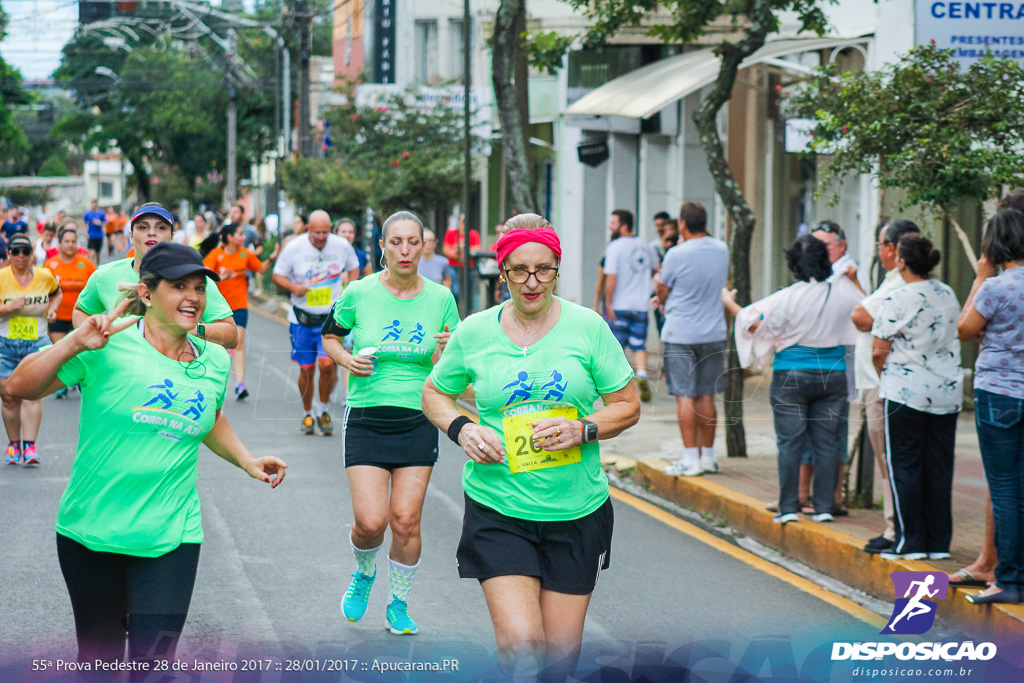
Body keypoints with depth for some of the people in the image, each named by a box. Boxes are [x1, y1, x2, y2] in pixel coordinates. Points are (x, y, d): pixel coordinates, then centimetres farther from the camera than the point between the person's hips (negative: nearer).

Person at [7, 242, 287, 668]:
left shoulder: (215, 361, 7)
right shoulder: (109, 344, -9)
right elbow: (21, 388, -14)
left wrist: (247, 461, 15)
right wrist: (75, 344, -26)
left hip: (172, 539, 2)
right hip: (90, 532, -2)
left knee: (154, 662, -8)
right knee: (99, 660, 11)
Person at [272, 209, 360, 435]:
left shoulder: (342, 246, -1)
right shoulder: (294, 247, -5)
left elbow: (353, 268, 17)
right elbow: (278, 275, 3)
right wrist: (294, 287, -16)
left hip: (332, 317, 0)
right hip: (302, 317, 0)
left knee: (326, 364, -15)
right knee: (306, 370, 3)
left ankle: (323, 410, 8)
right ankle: (308, 414, 23)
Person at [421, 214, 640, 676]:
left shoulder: (586, 326, -1)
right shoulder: (473, 332, 0)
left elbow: (628, 406, 4)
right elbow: (434, 394, 15)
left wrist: (583, 429, -15)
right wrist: (461, 429, -6)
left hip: (577, 511, 1)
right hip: (498, 511, -1)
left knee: (561, 653, 7)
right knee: (521, 646, -18)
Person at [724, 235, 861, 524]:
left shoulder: (787, 298, -12)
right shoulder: (843, 291, -3)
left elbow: (756, 325, -7)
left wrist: (730, 304, 7)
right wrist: (854, 279, 24)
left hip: (792, 376, -3)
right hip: (832, 374, 3)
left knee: (790, 442, 3)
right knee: (827, 442, 8)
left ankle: (788, 507, 3)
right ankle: (824, 506, 8)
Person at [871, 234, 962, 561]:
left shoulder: (898, 300, -13)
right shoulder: (948, 295, 7)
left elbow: (878, 351, -12)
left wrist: (886, 376, 8)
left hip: (906, 391, -6)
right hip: (948, 391, 6)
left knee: (904, 466, 3)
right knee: (938, 466, 9)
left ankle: (910, 541, 3)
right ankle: (939, 542, 13)